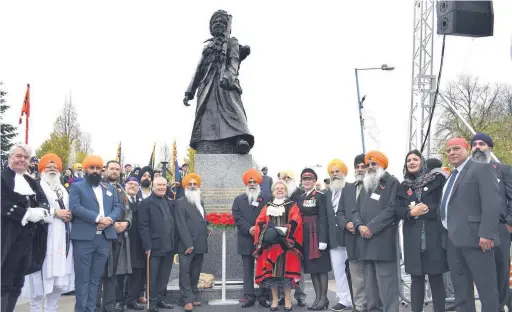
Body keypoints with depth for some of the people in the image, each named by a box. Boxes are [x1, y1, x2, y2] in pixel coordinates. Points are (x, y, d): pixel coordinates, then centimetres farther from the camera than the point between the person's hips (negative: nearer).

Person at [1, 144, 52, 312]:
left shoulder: (31, 182, 18)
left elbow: (44, 202, 8)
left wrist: (40, 211, -13)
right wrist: (28, 214, -18)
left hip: (27, 238, 6)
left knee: (17, 284, 11)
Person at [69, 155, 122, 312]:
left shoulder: (109, 188, 19)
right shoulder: (77, 187, 4)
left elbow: (117, 207, 12)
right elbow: (75, 207, -11)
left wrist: (109, 219, -10)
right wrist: (97, 218, -18)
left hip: (105, 238, 4)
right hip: (84, 238, -4)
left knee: (95, 278, 10)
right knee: (82, 278, 0)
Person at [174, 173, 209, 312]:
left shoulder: (200, 202, 18)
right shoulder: (180, 202, -4)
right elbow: (181, 225, -11)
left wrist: (206, 230, 4)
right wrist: (188, 244, -17)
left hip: (199, 245, 7)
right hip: (187, 245, -7)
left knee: (195, 273, 12)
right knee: (185, 273, -3)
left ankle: (191, 297, 20)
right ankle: (188, 300, 2)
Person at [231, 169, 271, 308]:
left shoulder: (266, 199, 7)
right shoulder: (239, 200, 10)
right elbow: (237, 217, -1)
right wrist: (249, 229, -15)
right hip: (246, 240, 1)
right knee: (248, 270, 6)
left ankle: (263, 297, 9)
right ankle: (249, 296, 10)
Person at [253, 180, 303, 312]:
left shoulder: (292, 206, 8)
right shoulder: (267, 207, 16)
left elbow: (295, 222, -5)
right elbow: (260, 222, 7)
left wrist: (284, 231, -18)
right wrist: (267, 231, -12)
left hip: (285, 243, -2)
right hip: (270, 243, 2)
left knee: (286, 270, -4)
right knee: (271, 271, 1)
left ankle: (288, 300, 5)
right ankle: (275, 300, 9)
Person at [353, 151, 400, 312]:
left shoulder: (392, 182, 1)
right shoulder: (365, 185, 22)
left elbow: (391, 209, -11)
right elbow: (357, 210, 17)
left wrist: (371, 227, -15)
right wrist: (359, 226, -4)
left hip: (383, 241, -7)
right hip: (366, 241, 7)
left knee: (386, 284, -8)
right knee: (370, 284, 10)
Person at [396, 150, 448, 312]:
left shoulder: (437, 179, 4)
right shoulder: (403, 186, 14)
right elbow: (398, 210, 5)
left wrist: (426, 209, -13)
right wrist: (411, 212, -13)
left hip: (434, 235, -3)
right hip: (413, 237, 3)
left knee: (435, 277, 0)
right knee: (416, 277, 5)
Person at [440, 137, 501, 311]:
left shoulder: (481, 169, -2)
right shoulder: (451, 177, 22)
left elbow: (492, 202, -14)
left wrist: (486, 233, -22)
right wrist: (447, 234, 12)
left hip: (474, 237, -8)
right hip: (453, 240, 8)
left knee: (486, 287, -4)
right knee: (461, 289, 11)